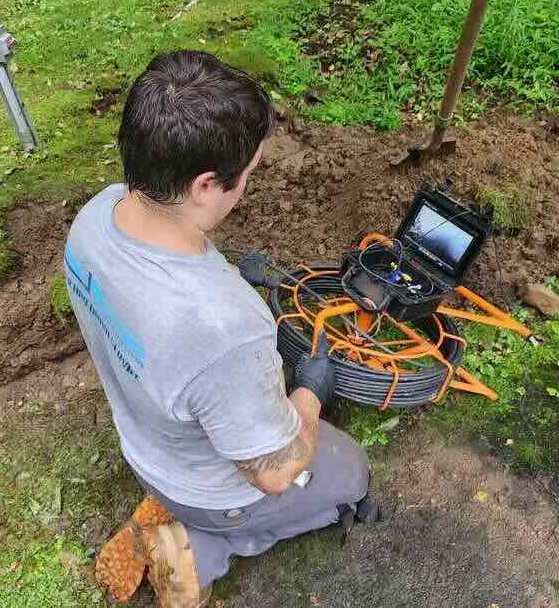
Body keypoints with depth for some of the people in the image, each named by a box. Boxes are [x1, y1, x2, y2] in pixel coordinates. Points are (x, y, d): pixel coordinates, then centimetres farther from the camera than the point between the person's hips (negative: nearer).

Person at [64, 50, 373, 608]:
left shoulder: (98, 212, -23)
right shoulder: (223, 330, -47)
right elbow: (276, 472, -27)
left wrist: (224, 274, 0)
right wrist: (312, 389, -11)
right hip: (213, 490, -6)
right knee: (351, 473, 22)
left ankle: (176, 513, 22)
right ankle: (194, 551, 12)